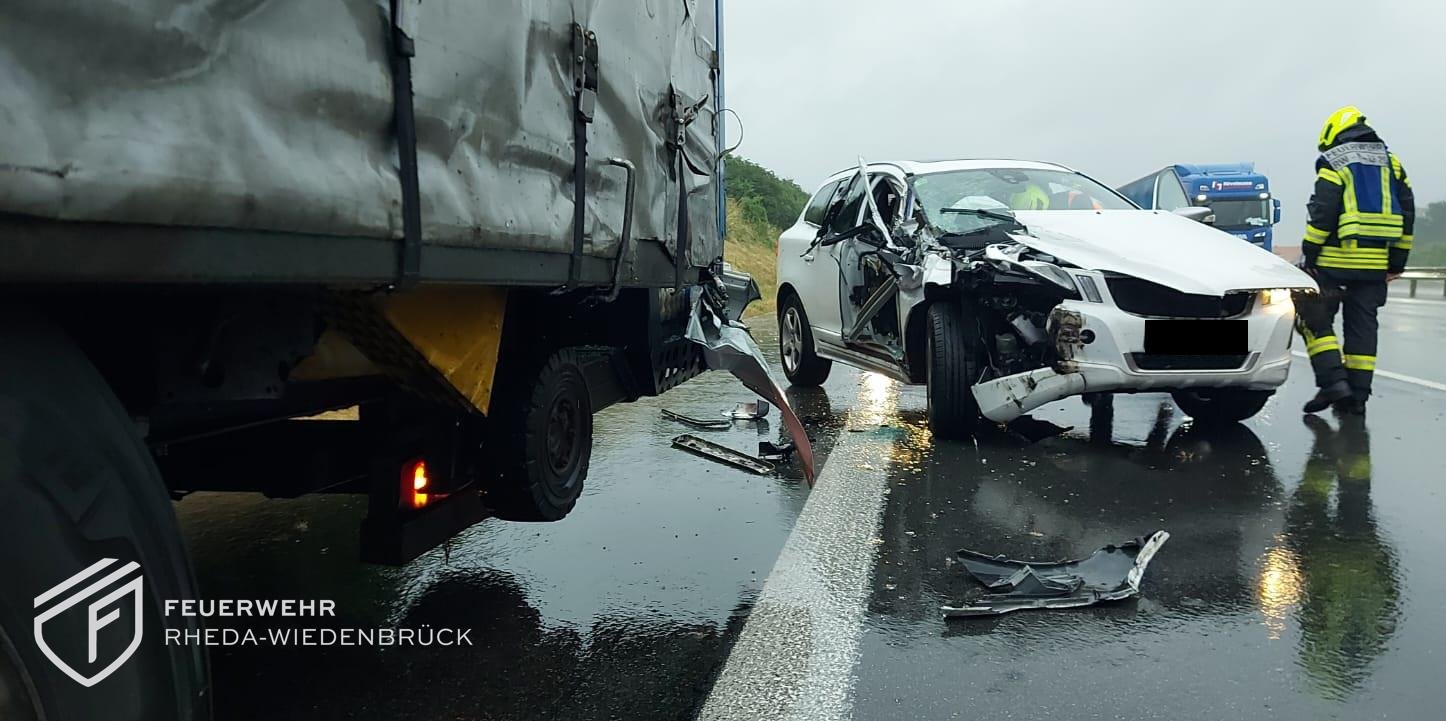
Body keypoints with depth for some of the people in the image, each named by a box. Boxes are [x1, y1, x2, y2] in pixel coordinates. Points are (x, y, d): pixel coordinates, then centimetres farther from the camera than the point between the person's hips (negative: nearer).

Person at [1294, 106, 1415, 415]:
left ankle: (1333, 381, -10)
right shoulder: (1390, 162, 16)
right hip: (1375, 263, 6)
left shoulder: (1333, 163, -2)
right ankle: (1357, 394, 10)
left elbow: (1321, 213, -12)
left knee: (1315, 318, 2)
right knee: (1362, 325, 9)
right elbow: (1406, 212, 14)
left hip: (1336, 260, -5)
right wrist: (1397, 261, 16)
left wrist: (1308, 254, -8)